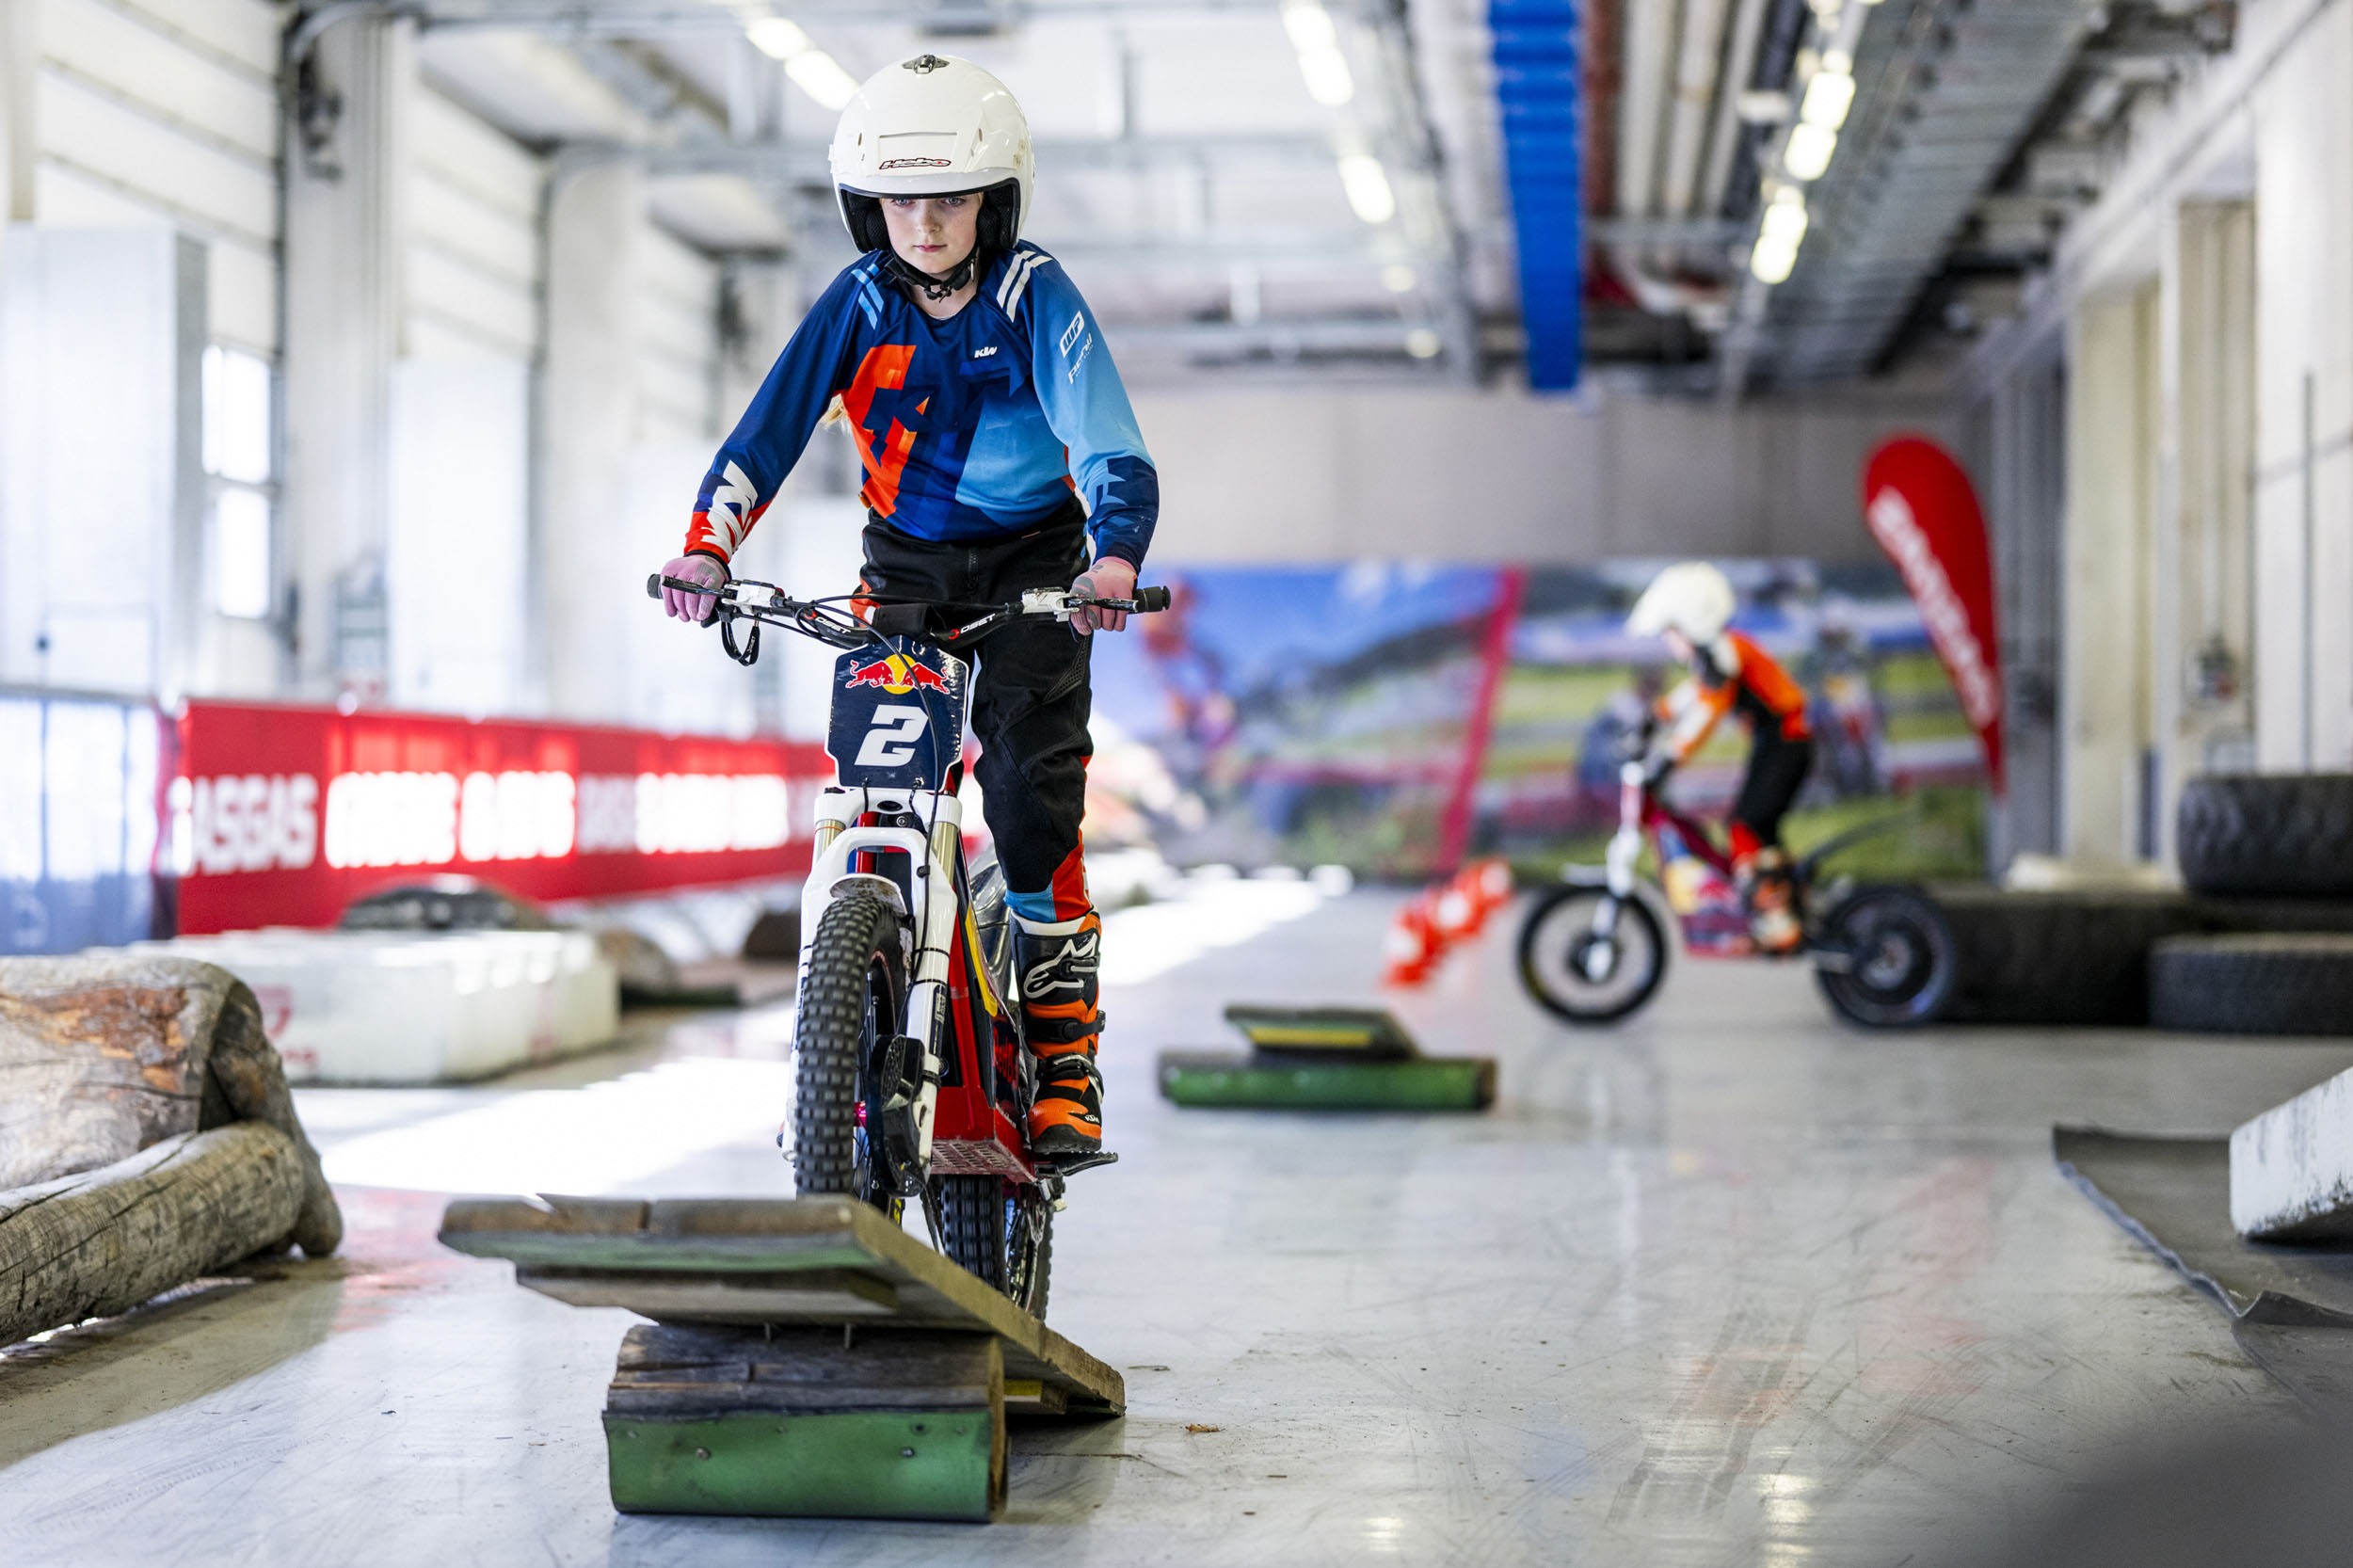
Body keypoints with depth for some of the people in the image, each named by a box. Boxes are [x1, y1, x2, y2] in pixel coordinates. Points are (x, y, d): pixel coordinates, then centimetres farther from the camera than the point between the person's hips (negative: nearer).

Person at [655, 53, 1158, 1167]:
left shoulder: (1035, 296, -14)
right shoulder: (859, 302, -6)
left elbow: (1108, 444, -24)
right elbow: (773, 423, -12)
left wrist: (1113, 559, -41)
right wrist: (707, 546, -27)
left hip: (1032, 564, -3)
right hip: (904, 564, 3)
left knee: (1030, 785, -17)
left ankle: (1064, 1050, -9)